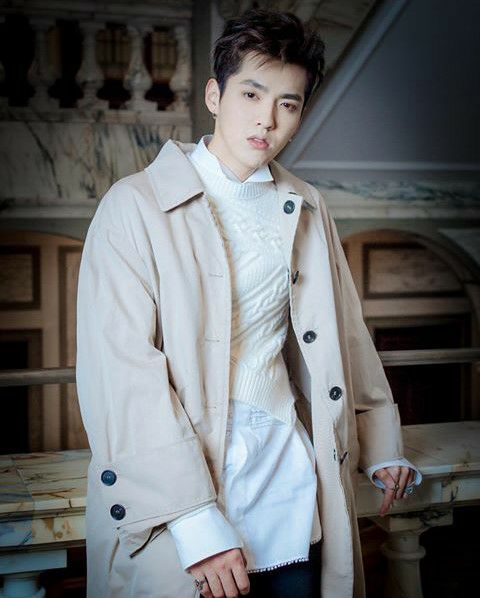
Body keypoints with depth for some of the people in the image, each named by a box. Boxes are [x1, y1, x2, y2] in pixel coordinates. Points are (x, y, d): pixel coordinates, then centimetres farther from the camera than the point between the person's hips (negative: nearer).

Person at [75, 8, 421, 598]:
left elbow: (345, 334, 19)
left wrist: (381, 445, 17)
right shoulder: (135, 205, -6)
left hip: (291, 485, 5)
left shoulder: (306, 209, 12)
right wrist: (195, 521, -20)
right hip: (176, 486, -4)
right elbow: (119, 374, -14)